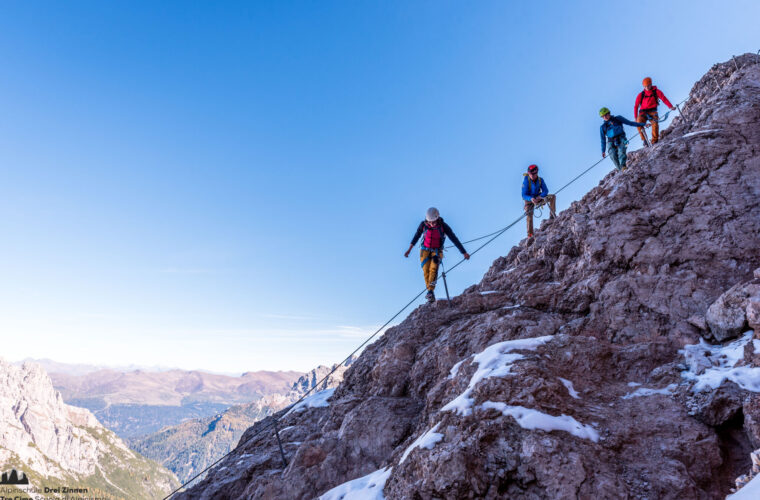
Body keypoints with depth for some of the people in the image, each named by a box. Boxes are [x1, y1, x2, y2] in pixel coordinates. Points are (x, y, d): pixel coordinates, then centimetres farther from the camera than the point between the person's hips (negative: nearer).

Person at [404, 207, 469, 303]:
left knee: (433, 268, -26)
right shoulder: (423, 224, -14)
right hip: (425, 250, 2)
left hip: (437, 252, -2)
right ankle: (431, 295, -6)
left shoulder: (444, 226, -19)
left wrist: (464, 252, -15)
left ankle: (430, 291, -35)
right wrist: (409, 249, 9)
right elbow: (417, 236, 5)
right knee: (426, 271, -13)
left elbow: (454, 239, -14)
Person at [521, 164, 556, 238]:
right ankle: (530, 235, -10)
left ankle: (552, 215, -8)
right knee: (529, 216, -17)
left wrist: (540, 196, -31)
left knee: (552, 197, -12)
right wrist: (531, 199, -43)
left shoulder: (540, 180, -11)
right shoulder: (526, 181, -22)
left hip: (538, 198, 4)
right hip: (529, 200, -4)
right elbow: (524, 195, -23)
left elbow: (545, 191, -10)